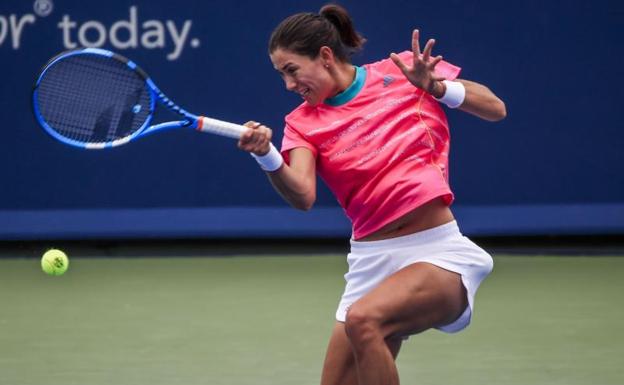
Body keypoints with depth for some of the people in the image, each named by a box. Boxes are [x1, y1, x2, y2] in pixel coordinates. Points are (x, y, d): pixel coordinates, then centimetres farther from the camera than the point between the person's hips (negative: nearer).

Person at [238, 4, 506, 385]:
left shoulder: (402, 72, 0)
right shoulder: (304, 122, 5)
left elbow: (495, 109, 0)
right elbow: (302, 195, -13)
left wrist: (435, 86, -16)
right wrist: (266, 155, -32)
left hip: (437, 253, -5)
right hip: (371, 261, 5)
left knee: (363, 318, -31)